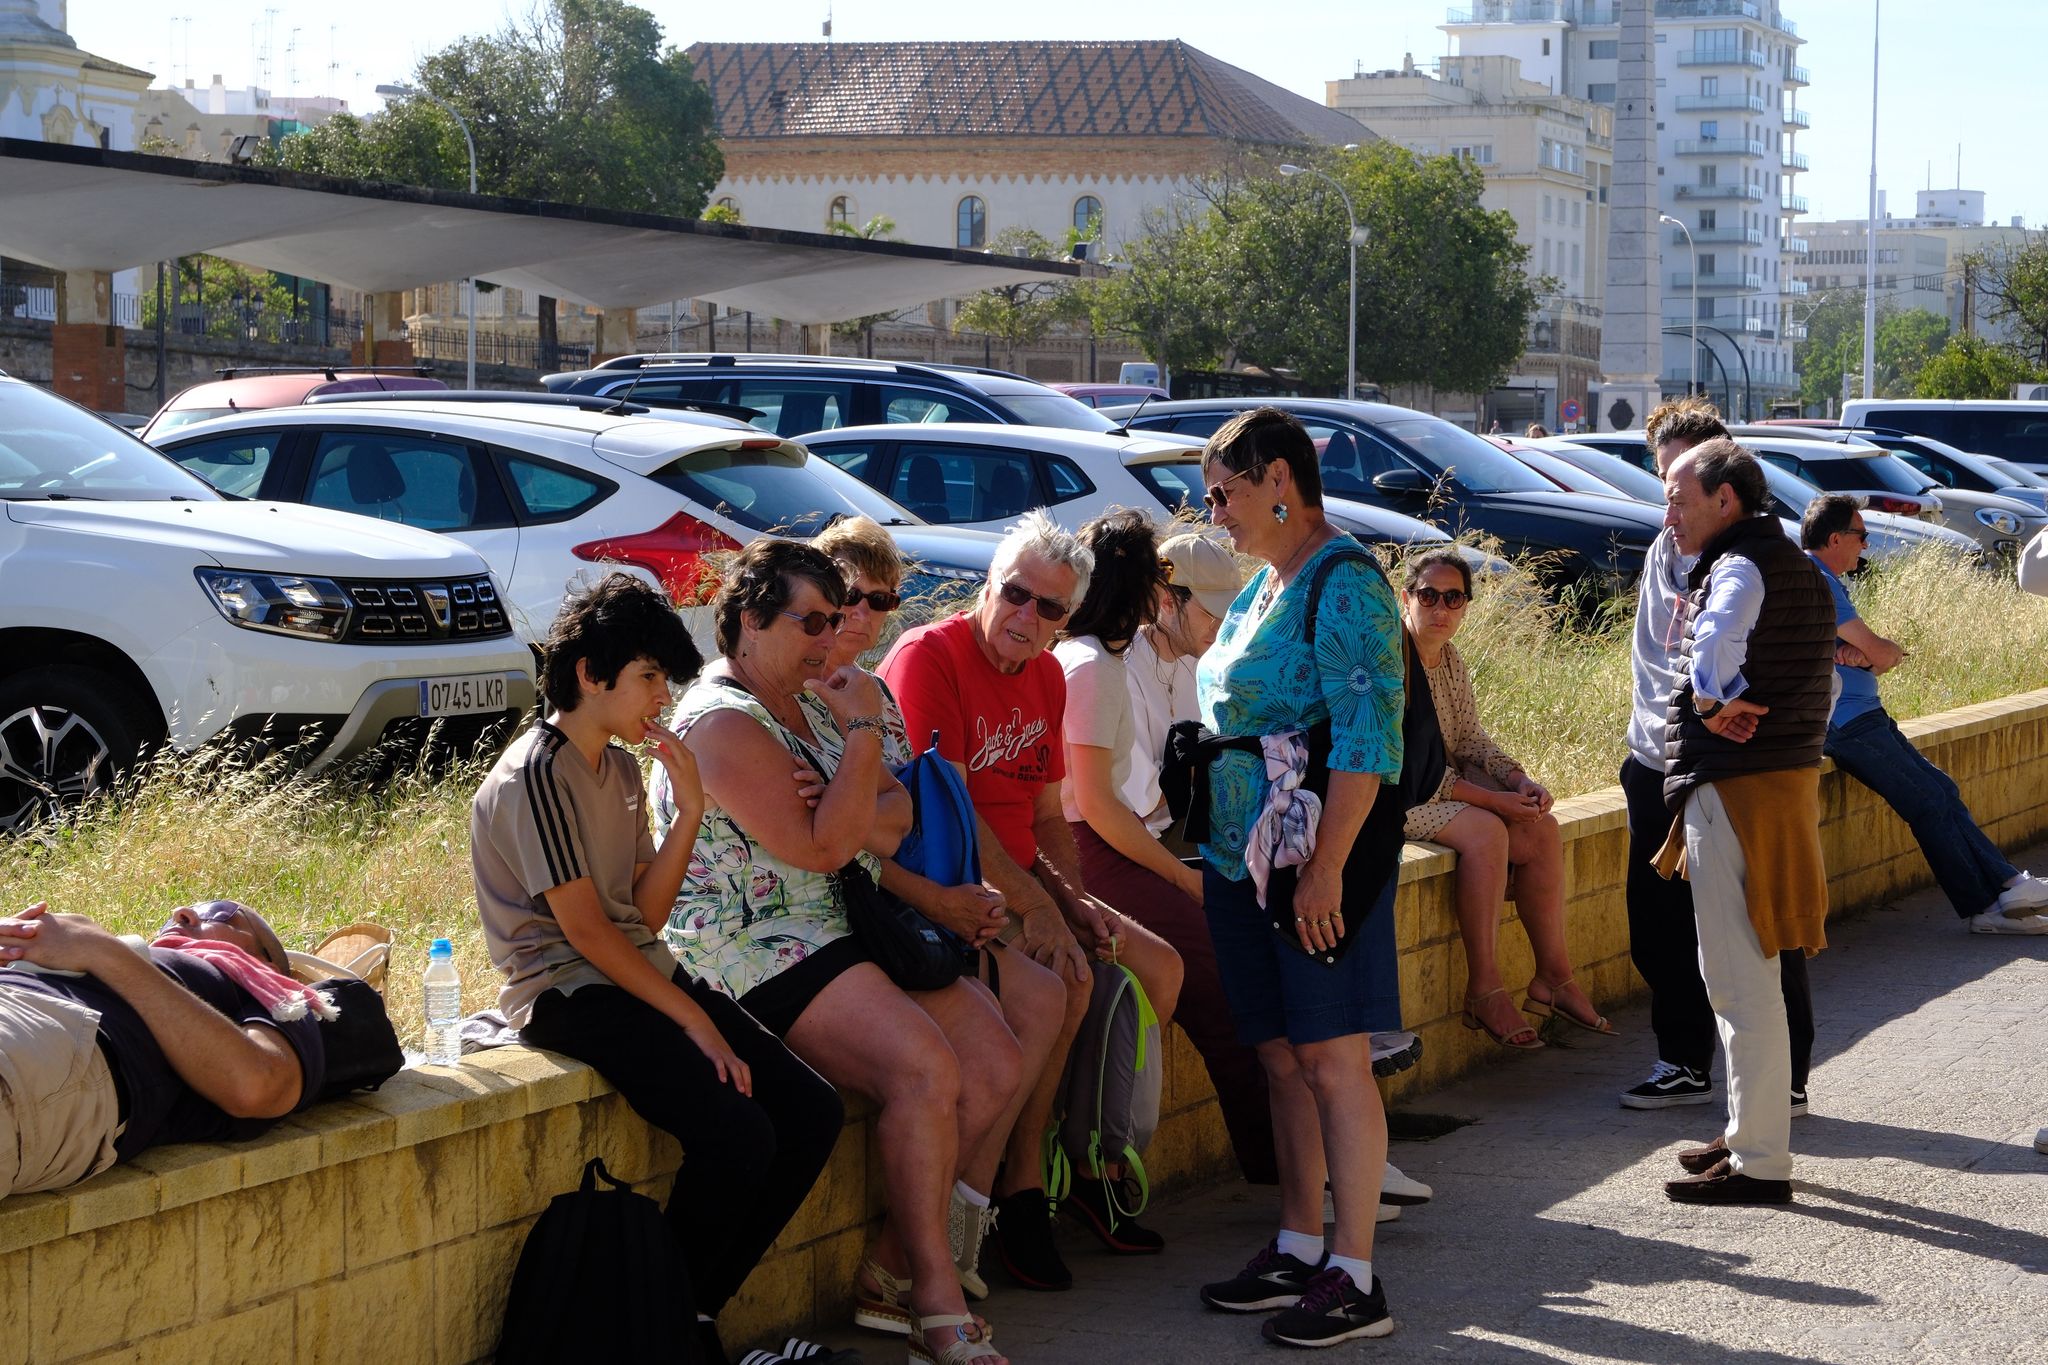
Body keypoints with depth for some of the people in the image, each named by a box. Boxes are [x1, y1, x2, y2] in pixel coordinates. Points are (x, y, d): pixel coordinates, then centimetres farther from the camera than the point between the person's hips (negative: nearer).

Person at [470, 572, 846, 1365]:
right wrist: (692, 1019, -16)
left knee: (812, 1114, -6)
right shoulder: (536, 776, -12)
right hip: (568, 993, -9)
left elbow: (644, 914, 8)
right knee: (737, 1136, -27)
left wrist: (690, 812, -3)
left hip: (640, 974, 9)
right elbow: (585, 929, -16)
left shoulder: (621, 767, 15)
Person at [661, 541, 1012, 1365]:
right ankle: (935, 1298, -18)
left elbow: (898, 815, 10)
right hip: (757, 946, -9)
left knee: (996, 1066, -6)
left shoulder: (812, 704, 18)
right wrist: (863, 733, -16)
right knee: (926, 1068, -27)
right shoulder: (722, 722, -11)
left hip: (845, 927, 9)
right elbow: (822, 848, -19)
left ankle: (889, 1269, -1)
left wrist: (848, 810, -12)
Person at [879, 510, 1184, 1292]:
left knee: (1158, 966, -2)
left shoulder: (1046, 678, 14)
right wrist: (1033, 906, -22)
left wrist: (1073, 898, -2)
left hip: (1021, 881, 9)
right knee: (1067, 980, -28)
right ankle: (1020, 1190, -19)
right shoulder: (929, 656, -13)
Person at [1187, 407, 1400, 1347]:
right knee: (1281, 1059, 12)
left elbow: (1366, 737, -20)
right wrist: (1221, 848, 20)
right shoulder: (1262, 588, 16)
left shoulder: (1344, 584, -13)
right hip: (1241, 858, 9)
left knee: (1332, 1059, -6)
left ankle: (1354, 1281, -2)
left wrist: (1327, 866, -23)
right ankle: (1298, 1251, 21)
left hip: (1316, 862, -9)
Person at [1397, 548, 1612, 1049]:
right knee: (1485, 830, -30)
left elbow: (1470, 739, 11)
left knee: (1541, 829, -11)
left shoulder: (1450, 660, 8)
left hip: (1447, 780, 8)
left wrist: (1519, 781, -9)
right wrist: (1491, 799, -23)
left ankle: (1553, 977, -7)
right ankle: (1484, 990, -25)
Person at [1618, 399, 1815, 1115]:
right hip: (1663, 767, 7)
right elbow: (1648, 654, 11)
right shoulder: (1665, 551, 12)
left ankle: (1787, 1079, 11)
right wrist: (1669, 719, -8)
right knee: (1658, 926, 12)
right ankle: (1685, 1065, 27)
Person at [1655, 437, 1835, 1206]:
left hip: (1736, 789, -10)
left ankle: (1759, 1165, -3)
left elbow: (1718, 638, -37)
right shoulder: (1795, 567, 17)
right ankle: (1751, 1135, 28)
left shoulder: (1742, 566, -15)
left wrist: (1715, 703, -20)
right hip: (1789, 774, 10)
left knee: (1741, 981, -6)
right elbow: (1828, 685, 25)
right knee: (1742, 976, 19)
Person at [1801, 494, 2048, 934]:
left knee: (1941, 791, 6)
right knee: (1930, 803, -8)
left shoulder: (1824, 581, 19)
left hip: (1862, 718, 10)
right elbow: (1882, 653, -16)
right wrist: (1890, 653, 7)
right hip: (1847, 723, -10)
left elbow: (1878, 657, 13)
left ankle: (2006, 883, 3)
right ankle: (1984, 907, -3)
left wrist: (1862, 655, -10)